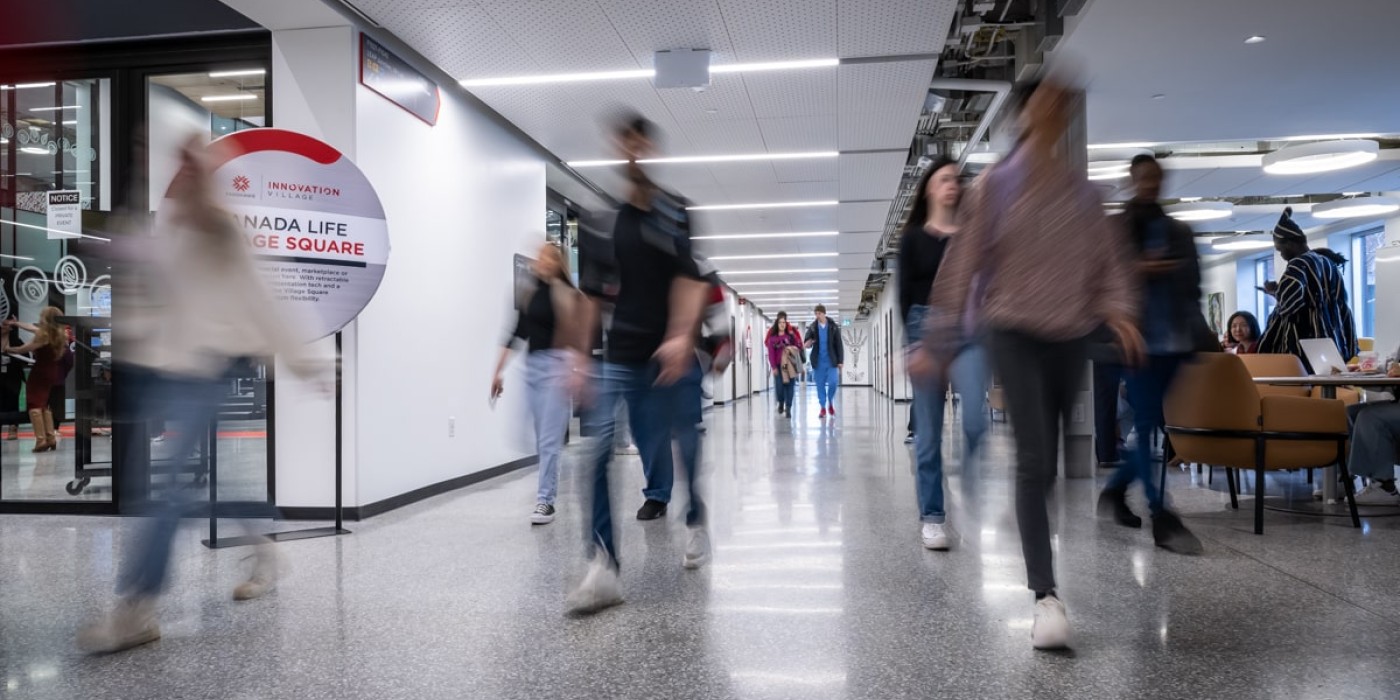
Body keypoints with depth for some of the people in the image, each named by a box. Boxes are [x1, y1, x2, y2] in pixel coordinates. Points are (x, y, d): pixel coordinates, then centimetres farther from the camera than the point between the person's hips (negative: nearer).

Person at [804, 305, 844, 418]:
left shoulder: (833, 327, 1)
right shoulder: (812, 328, 3)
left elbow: (839, 345, 2)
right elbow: (806, 342, 4)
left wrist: (840, 360, -3)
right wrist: (807, 344, -22)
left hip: (831, 361, -1)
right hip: (819, 361, 1)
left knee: (833, 383, -9)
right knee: (820, 385, 3)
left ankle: (831, 404, 14)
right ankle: (823, 408, 12)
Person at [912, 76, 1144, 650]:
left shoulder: (1082, 189, 9)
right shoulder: (996, 184, -1)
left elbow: (1109, 257, 9)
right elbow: (962, 264, -2)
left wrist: (1118, 307, -12)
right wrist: (938, 344, -4)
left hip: (1073, 337, 4)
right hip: (1014, 333, -4)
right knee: (1034, 462, -13)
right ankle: (1046, 596, -10)